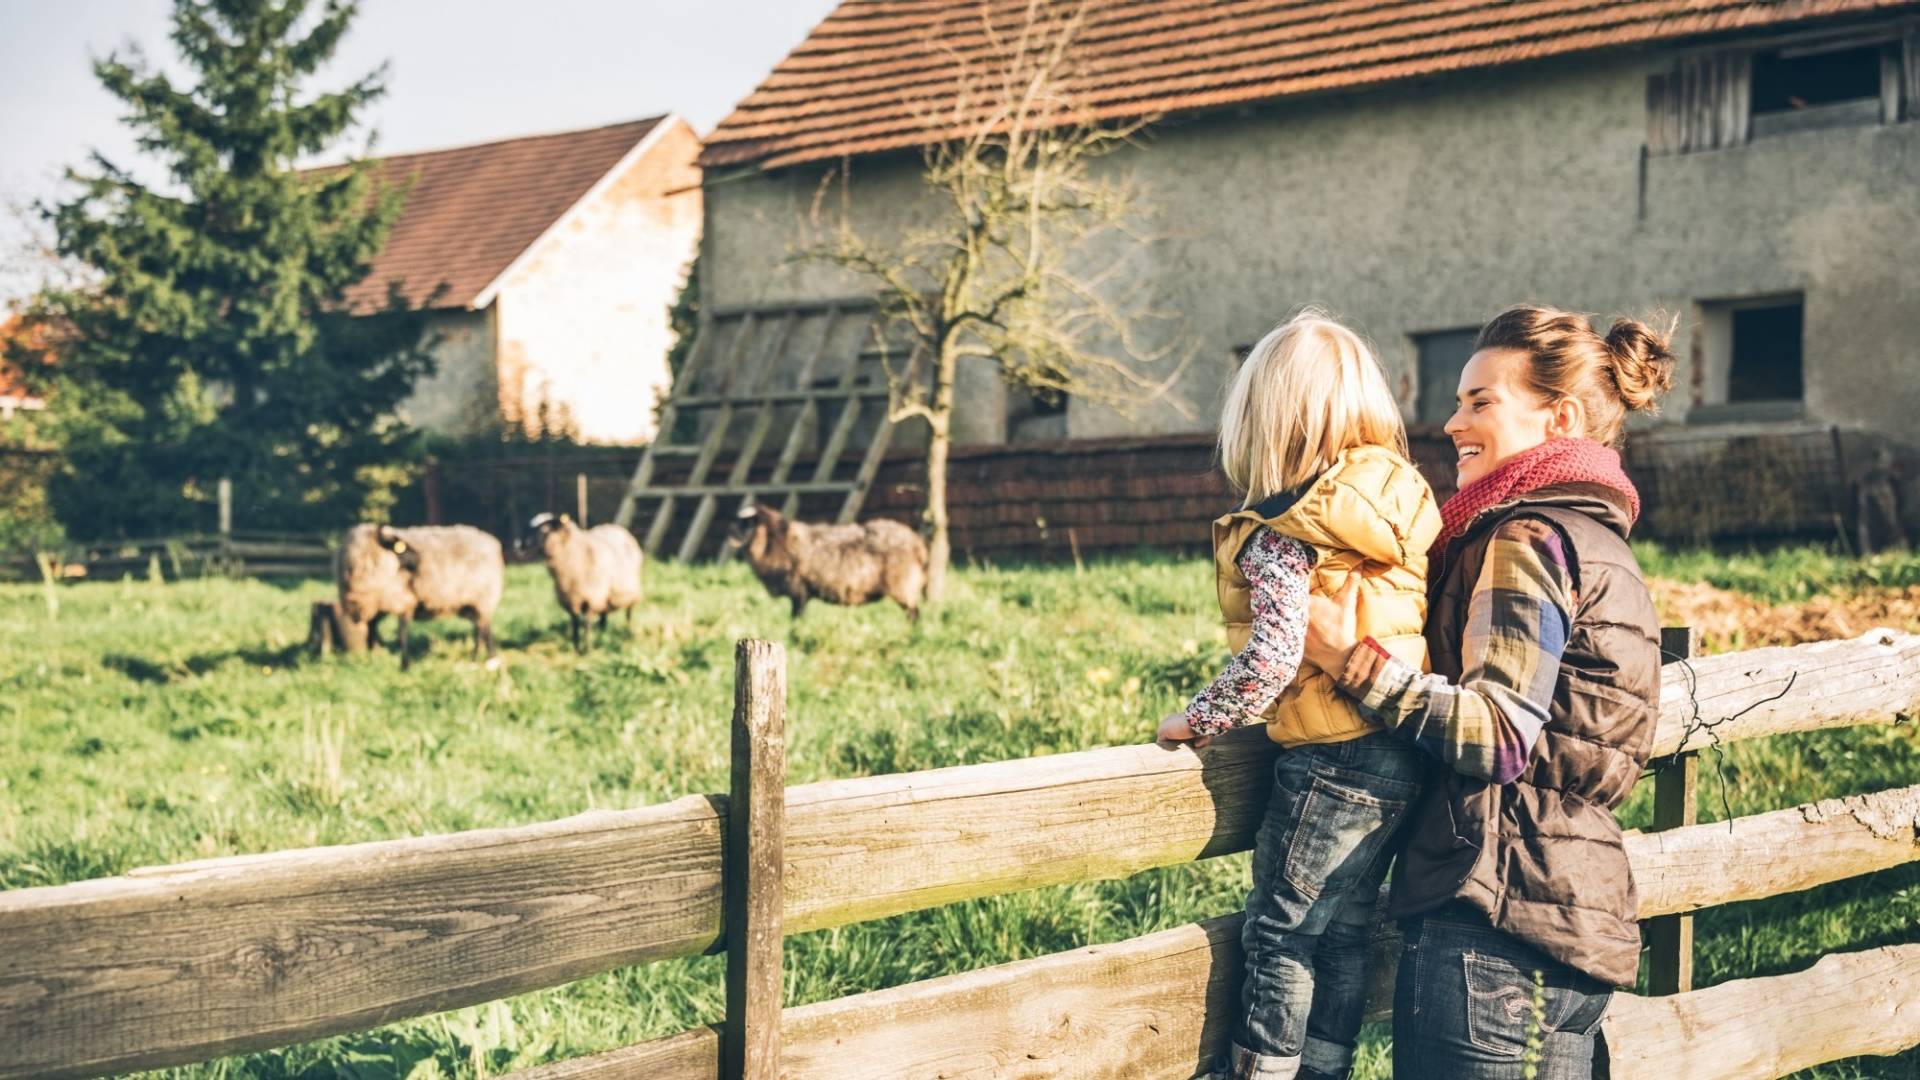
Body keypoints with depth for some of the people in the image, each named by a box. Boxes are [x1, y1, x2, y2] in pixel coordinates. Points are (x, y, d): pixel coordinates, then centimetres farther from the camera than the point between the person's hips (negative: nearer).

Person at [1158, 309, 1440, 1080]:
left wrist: (1197, 721, -10)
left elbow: (1272, 659, -23)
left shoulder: (1280, 538, -14)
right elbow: (1409, 631, 10)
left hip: (1330, 758, -7)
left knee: (1281, 932, 5)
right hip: (1401, 756, 7)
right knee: (1342, 931, 15)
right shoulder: (1399, 510, 6)